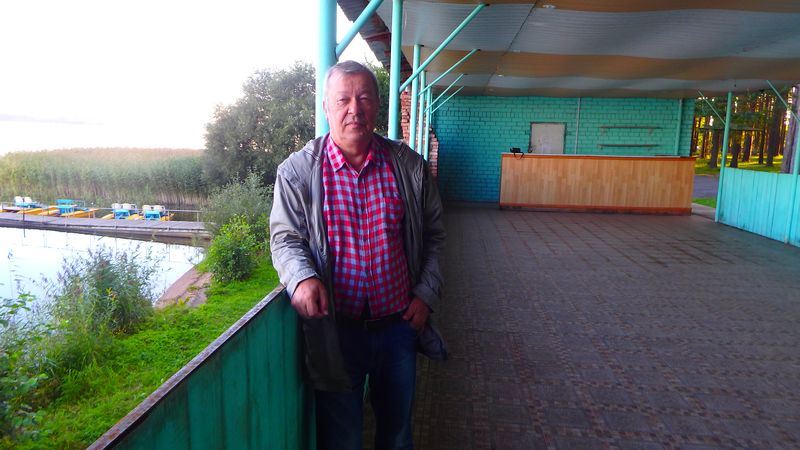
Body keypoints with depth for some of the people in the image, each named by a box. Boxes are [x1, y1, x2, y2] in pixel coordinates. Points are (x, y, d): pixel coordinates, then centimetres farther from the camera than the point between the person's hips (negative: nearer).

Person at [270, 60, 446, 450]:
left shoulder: (410, 166, -1)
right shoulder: (297, 171, -7)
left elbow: (433, 234, 7)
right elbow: (285, 238, -4)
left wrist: (427, 294, 0)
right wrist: (302, 277, -25)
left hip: (400, 325, 3)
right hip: (334, 327, -2)